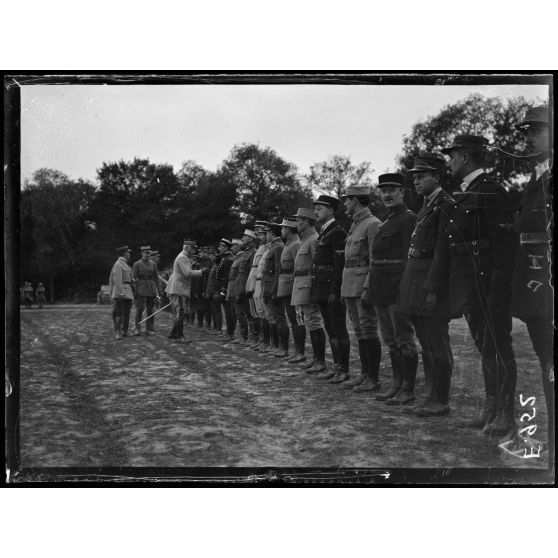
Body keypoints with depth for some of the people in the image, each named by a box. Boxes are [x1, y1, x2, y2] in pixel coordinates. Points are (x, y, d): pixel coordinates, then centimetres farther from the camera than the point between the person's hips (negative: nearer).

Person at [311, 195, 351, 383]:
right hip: (322, 289, 10)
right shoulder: (323, 233, 18)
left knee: (339, 328, -5)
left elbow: (340, 264, -18)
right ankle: (337, 365, 21)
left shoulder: (337, 232, -11)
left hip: (332, 288, -10)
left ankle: (344, 370, 0)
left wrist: (335, 291, -22)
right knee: (330, 329, 13)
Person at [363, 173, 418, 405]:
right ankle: (397, 384, 21)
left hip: (398, 288, -9)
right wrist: (368, 288, 17)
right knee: (390, 340, 13)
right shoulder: (387, 221, 19)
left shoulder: (408, 218, -8)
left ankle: (408, 390, 3)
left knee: (404, 339, -3)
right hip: (382, 290, 9)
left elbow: (410, 256, -16)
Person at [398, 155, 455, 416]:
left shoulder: (445, 204, -11)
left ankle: (441, 401, 6)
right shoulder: (426, 206, 17)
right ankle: (430, 396, 22)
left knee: (437, 343, -2)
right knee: (426, 344, 14)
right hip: (416, 280, 10)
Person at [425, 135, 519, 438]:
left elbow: (505, 243, -16)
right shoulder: (461, 196, 16)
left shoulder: (490, 192, -10)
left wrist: (498, 289, -21)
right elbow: (444, 245, 17)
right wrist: (435, 287, 15)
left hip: (486, 285, -9)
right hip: (466, 286, 9)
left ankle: (505, 415, 7)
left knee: (497, 346, -2)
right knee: (485, 347, 14)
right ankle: (491, 410, 23)